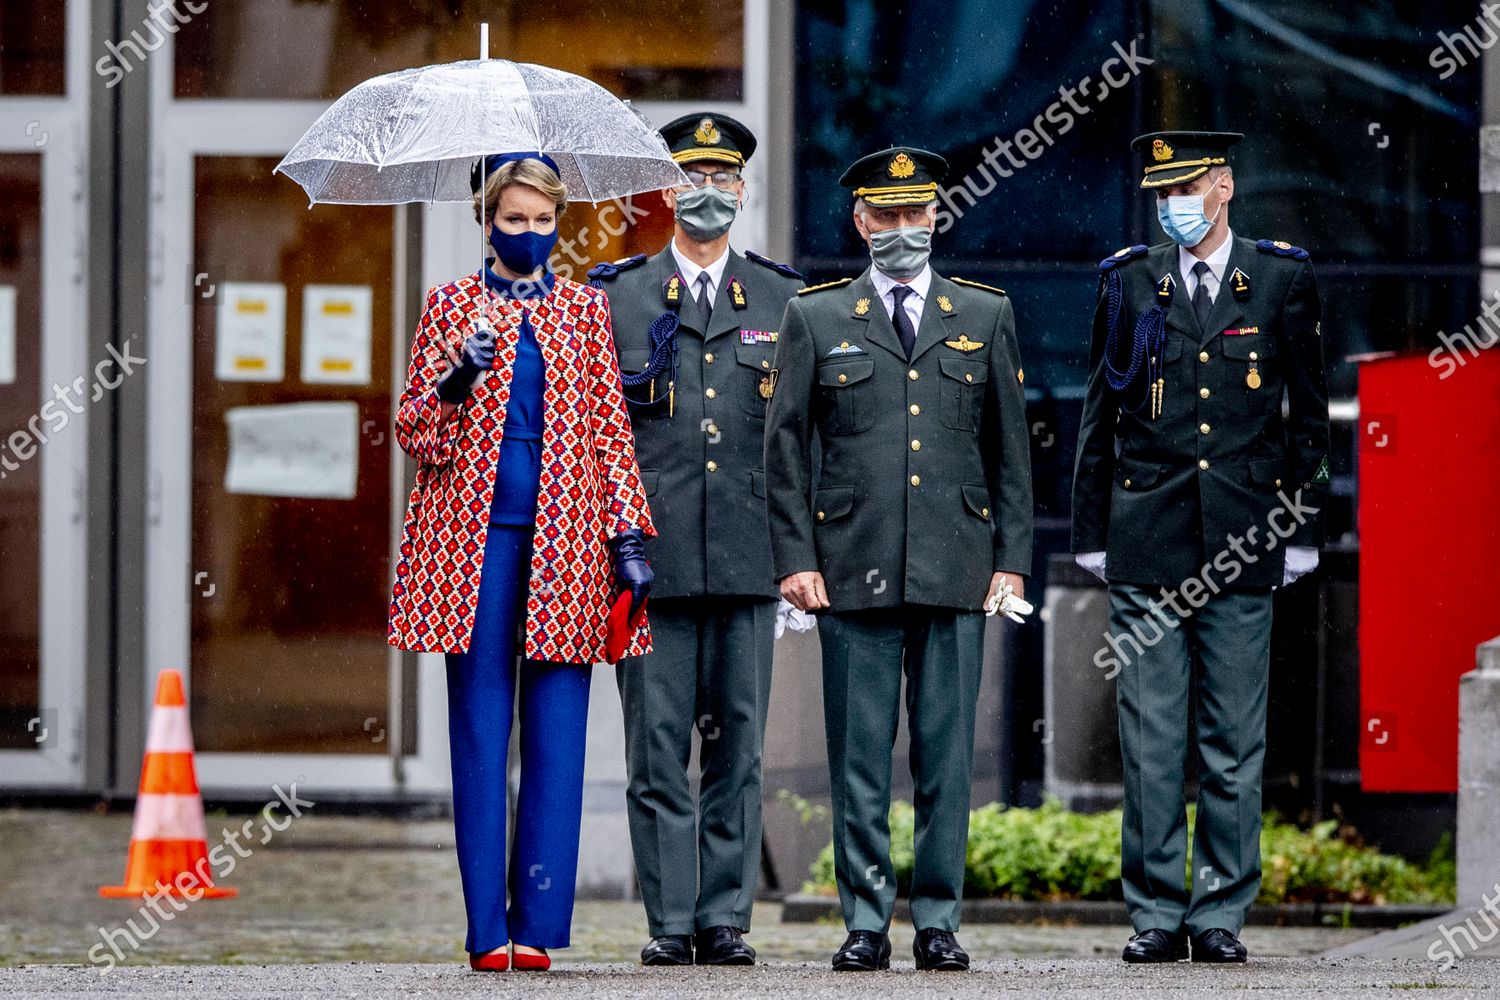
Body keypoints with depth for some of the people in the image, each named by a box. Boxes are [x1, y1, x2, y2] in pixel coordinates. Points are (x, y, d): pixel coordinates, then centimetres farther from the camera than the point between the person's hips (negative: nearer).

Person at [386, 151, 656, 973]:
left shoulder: (584, 310, 12)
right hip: (474, 532, -1)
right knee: (479, 728, -2)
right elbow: (415, 430, 6)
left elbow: (610, 428, 10)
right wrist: (457, 381, -14)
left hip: (564, 536, 1)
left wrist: (626, 536, 3)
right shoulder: (451, 305, 8)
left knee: (557, 733, -3)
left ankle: (537, 923, 1)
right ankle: (487, 927, 0)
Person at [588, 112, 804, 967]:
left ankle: (726, 919, 6)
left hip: (749, 559, 1)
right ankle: (670, 921, 2)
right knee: (658, 745, -2)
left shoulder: (782, 300, 11)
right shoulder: (616, 296, 8)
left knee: (739, 744, 2)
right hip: (650, 558, -1)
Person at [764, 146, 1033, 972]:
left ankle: (938, 922, 7)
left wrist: (1011, 559, 5)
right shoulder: (815, 318, 9)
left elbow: (1010, 447, 12)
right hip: (853, 571, -1)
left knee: (947, 756, 1)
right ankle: (866, 923, 5)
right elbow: (785, 447, 7)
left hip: (956, 570, 1)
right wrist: (795, 558, -1)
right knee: (859, 757, -1)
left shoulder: (985, 316, 12)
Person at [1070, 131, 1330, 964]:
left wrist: (1301, 530, 4)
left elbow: (1309, 417, 9)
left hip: (1243, 549, 0)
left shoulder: (1281, 282, 5)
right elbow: (1099, 418, 11)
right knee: (1150, 744, 0)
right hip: (1146, 550, 0)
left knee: (1234, 746, 2)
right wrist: (1092, 535, 8)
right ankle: (1156, 914, 5)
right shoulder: (1130, 284, 7)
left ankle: (1222, 914, 8)